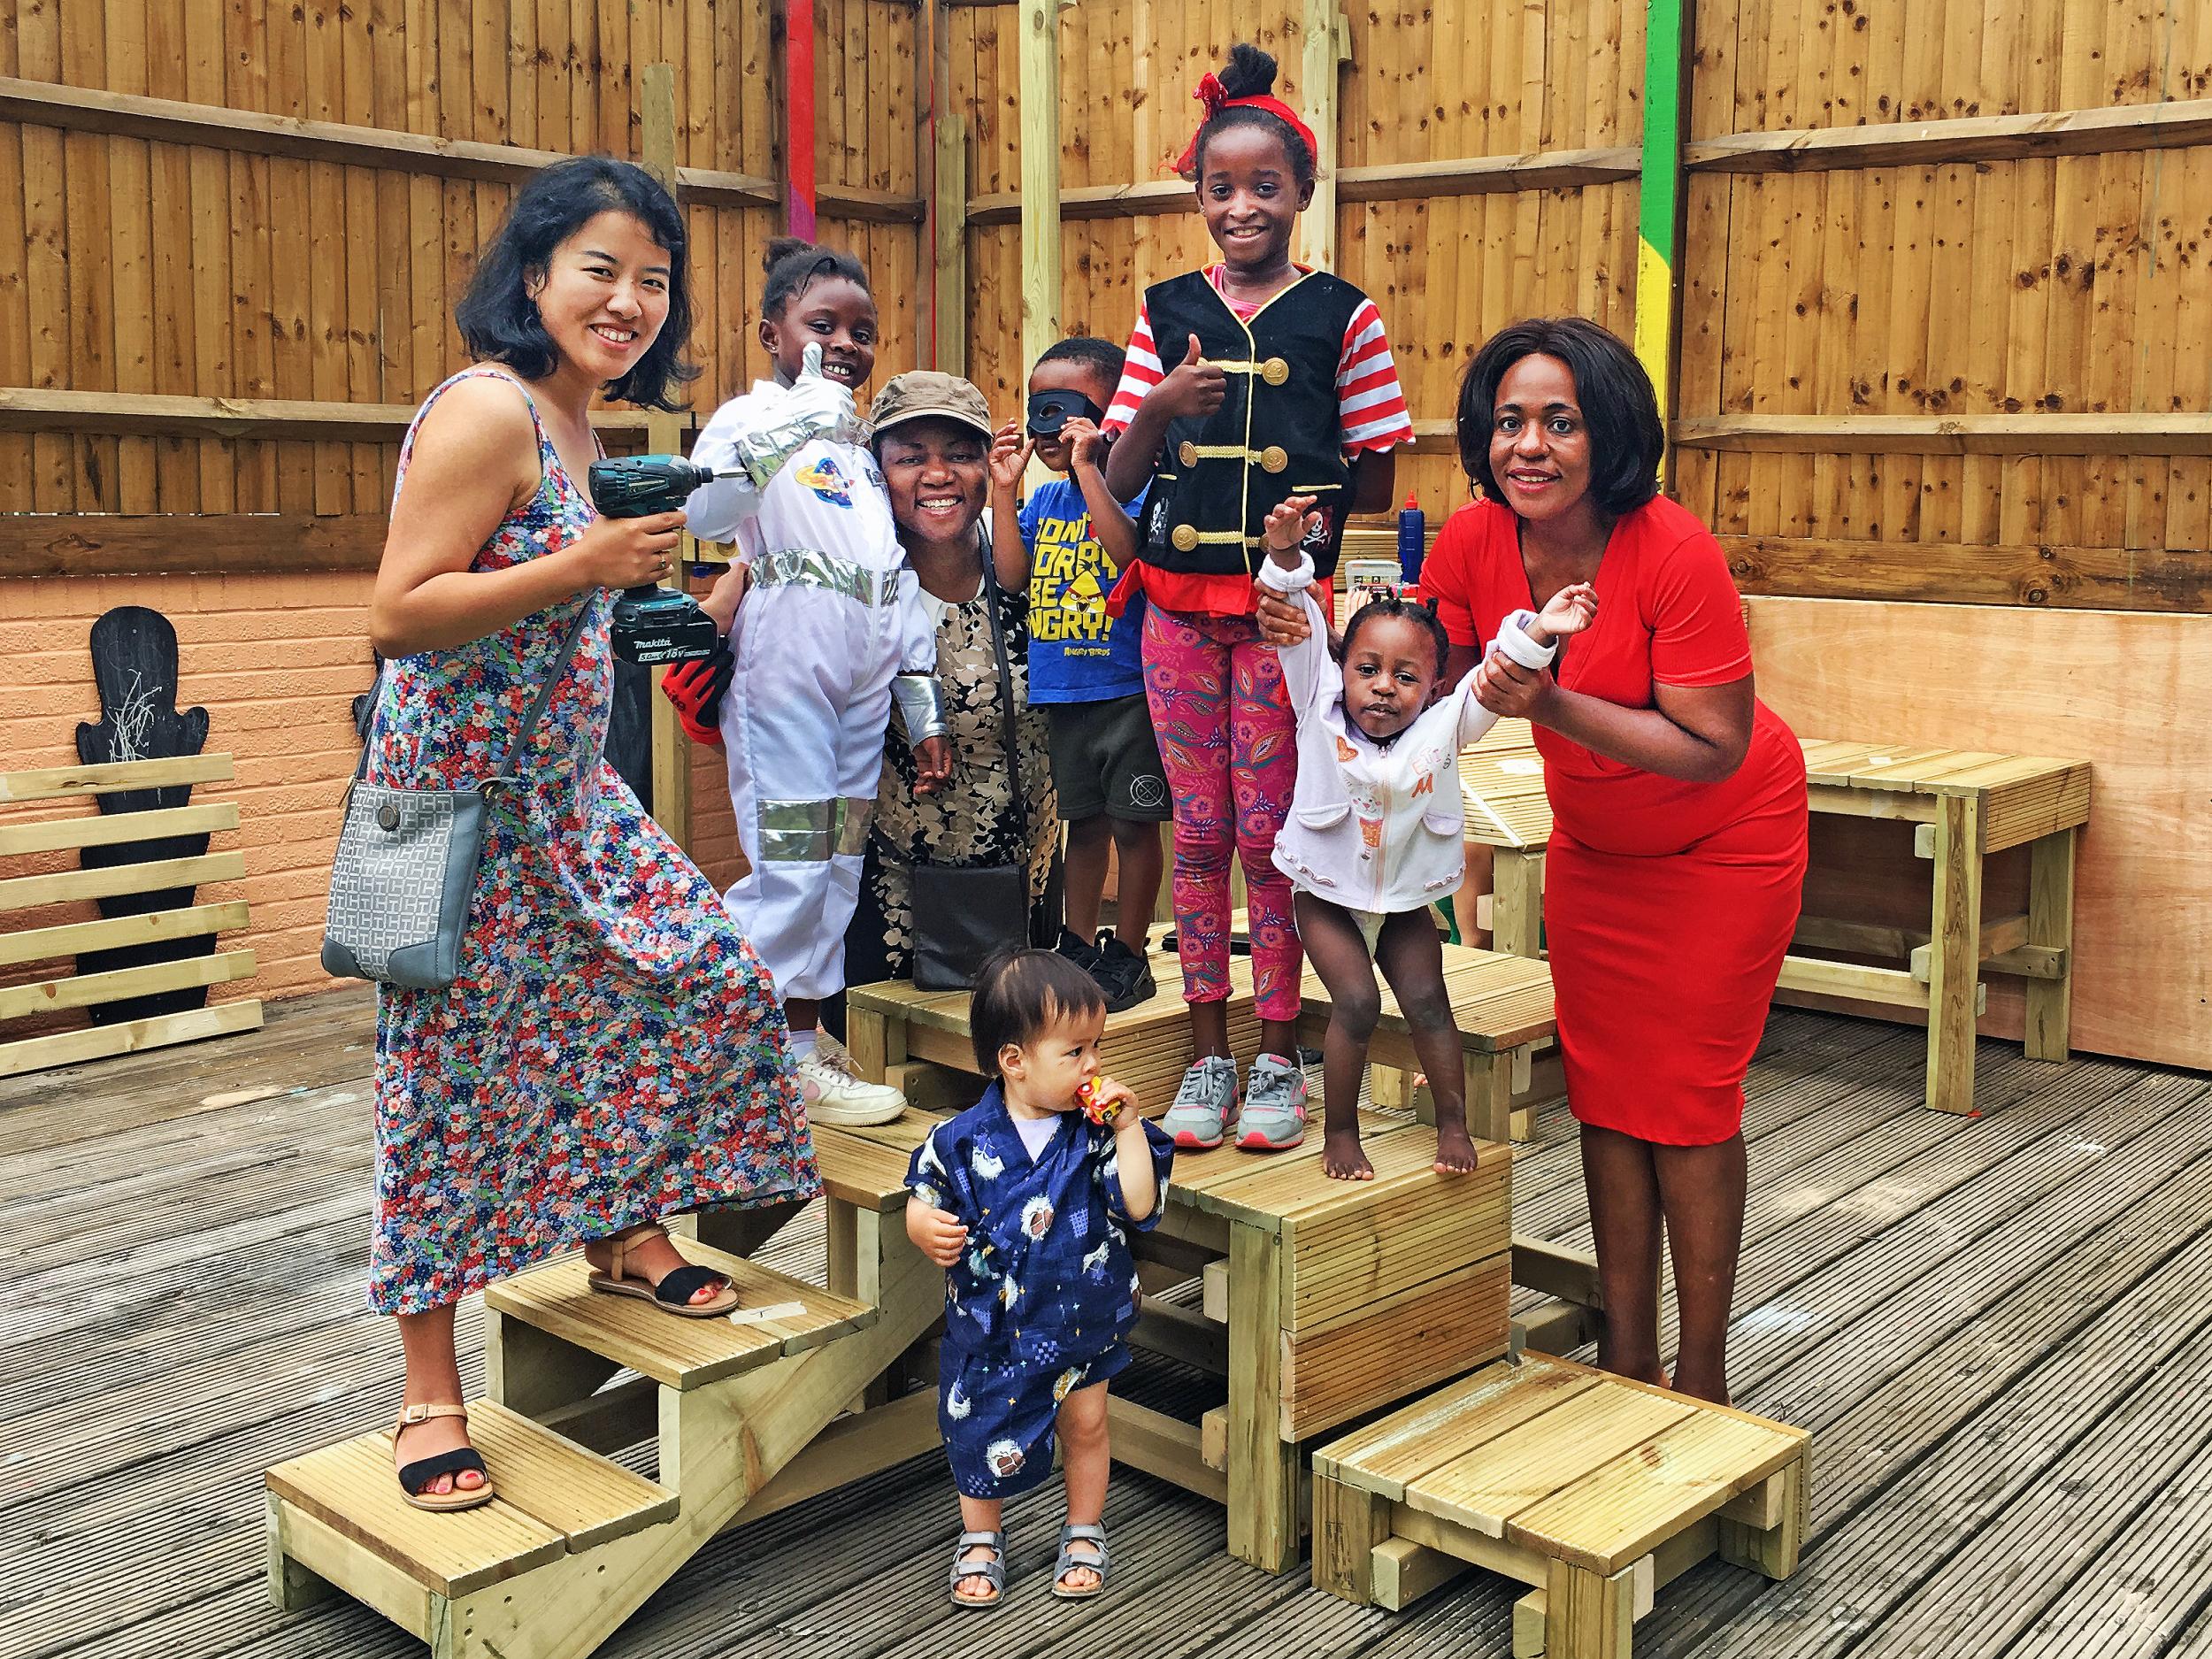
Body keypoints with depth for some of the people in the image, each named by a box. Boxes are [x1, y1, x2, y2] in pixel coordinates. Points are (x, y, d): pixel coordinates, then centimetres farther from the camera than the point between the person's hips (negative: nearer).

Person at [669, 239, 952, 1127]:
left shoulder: (869, 441, 18)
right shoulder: (750, 417, -4)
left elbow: (903, 577, 19)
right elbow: (707, 512, -26)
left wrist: (923, 707, 16)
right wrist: (790, 424, -37)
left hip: (865, 684, 7)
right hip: (782, 672, -7)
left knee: (839, 860, 10)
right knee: (789, 860, -5)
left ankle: (805, 1027, 21)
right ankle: (786, 1062, 5)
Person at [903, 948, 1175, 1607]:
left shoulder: (1097, 1133, -13)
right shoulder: (964, 1139, -15)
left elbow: (1139, 1205, -20)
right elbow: (925, 1199, -3)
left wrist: (1129, 1128, -25)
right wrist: (926, 1228, -25)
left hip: (1082, 1321, 1)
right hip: (991, 1323, -1)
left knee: (1086, 1427, 14)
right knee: (980, 1432, 13)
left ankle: (1084, 1534, 38)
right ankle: (980, 1539, 37)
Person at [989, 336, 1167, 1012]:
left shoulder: (1136, 486, -9)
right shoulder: (1044, 501, 12)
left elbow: (1130, 552, -27)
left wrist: (1088, 468, -25)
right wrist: (1003, 488, 4)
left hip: (1126, 689, -7)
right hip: (1059, 693, 7)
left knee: (1133, 824, 4)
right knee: (1083, 822, 17)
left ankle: (1128, 956, 14)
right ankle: (1078, 948, 27)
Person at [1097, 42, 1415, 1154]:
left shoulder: (1340, 316, 0)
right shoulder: (1167, 312, 7)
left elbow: (1375, 479, 5)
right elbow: (1118, 479, 4)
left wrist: (1310, 511, -10)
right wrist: (1157, 410, -12)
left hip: (1283, 603, -2)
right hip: (1177, 601, 3)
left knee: (1270, 833, 1)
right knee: (1197, 832, 7)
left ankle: (1278, 1059, 15)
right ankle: (1208, 1057, 18)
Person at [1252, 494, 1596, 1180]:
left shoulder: (1443, 725, -11)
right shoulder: (1320, 705, -14)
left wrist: (1535, 634, -41)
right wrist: (1284, 554, -37)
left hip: (1405, 898, 2)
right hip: (1328, 893, -2)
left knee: (1427, 1000, -2)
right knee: (1357, 1002, -13)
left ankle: (1453, 1120, 16)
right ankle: (1338, 1131, 3)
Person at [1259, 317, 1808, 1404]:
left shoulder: (1675, 553, -30)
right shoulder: (1472, 543, -16)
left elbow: (1712, 748, -29)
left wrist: (1552, 706, -38)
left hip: (1723, 843, -5)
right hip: (1594, 843, 5)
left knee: (1687, 1098, 0)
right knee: (1605, 1090, 8)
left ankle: (1701, 1381, 15)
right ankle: (1625, 1362, 21)